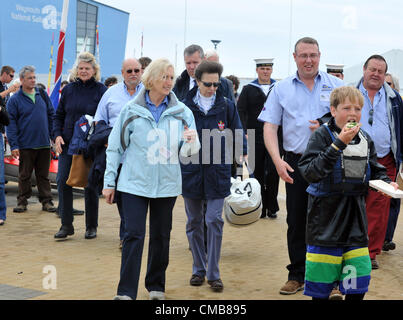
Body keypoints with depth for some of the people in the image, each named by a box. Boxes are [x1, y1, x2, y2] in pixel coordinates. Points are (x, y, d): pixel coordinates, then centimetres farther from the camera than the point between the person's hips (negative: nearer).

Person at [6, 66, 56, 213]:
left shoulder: (43, 95, 9)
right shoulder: (14, 100, -2)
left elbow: (51, 116, 14)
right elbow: (11, 123, -4)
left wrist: (54, 136, 7)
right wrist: (13, 145, -11)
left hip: (44, 144, 3)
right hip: (25, 145, -3)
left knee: (44, 175, 9)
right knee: (24, 175, 5)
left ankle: (46, 201, 14)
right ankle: (22, 201, 15)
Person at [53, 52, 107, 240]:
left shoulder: (101, 90, -2)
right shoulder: (69, 90, 8)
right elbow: (59, 115, 13)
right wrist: (57, 135, -2)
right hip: (68, 145, 3)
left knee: (90, 185, 4)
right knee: (63, 181, -5)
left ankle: (91, 226, 17)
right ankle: (66, 225, 5)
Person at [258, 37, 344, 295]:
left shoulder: (336, 85, 7)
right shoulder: (282, 89, 8)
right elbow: (270, 128, 2)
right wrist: (278, 161, -11)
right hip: (297, 163, 1)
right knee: (296, 221, 7)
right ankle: (297, 275, 19)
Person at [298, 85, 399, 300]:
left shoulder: (365, 139, 8)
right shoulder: (322, 136, -10)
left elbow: (375, 170, 19)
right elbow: (309, 172, -21)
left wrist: (387, 182, -3)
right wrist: (339, 144, -25)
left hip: (355, 216, 5)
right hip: (327, 216, -5)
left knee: (358, 283, 7)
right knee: (321, 287, 3)